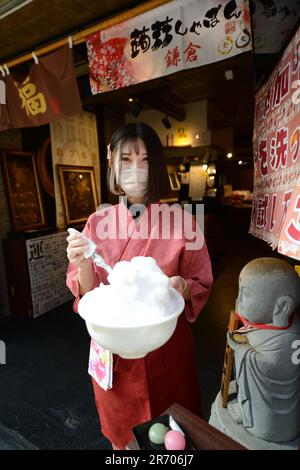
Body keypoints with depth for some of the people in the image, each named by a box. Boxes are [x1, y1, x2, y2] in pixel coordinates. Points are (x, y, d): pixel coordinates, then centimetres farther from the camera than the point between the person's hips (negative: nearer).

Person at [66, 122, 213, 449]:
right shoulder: (98, 222, -8)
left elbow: (202, 284, -4)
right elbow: (88, 296, -5)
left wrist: (183, 287, -26)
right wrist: (84, 266, -25)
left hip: (167, 343, -1)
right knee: (120, 429, 26)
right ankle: (122, 446, 57)